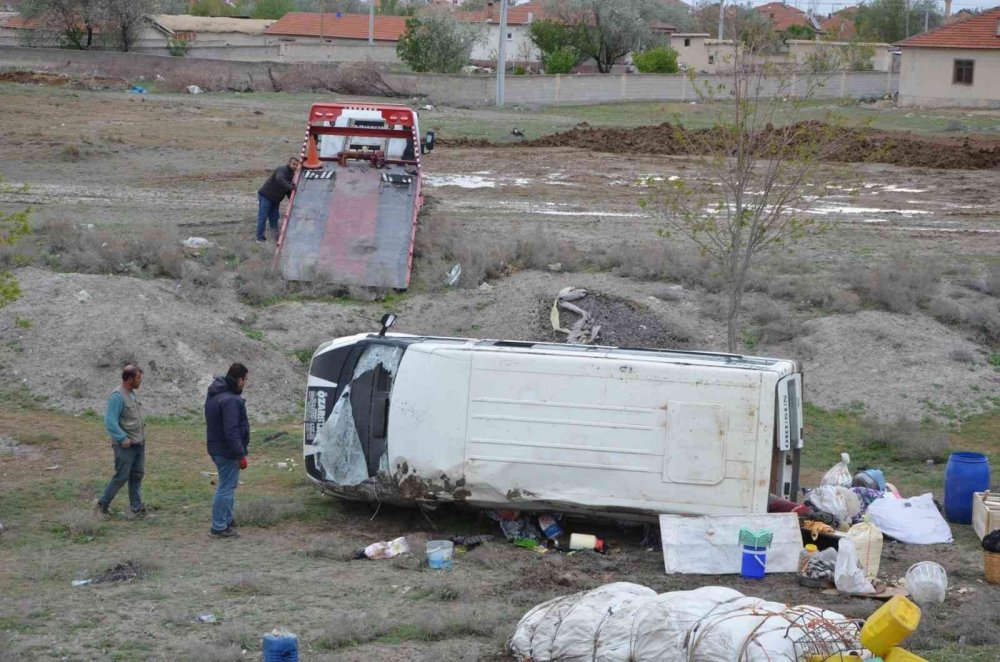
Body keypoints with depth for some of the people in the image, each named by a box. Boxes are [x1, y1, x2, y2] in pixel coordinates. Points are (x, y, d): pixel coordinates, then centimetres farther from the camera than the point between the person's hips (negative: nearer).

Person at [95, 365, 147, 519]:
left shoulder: (132, 394, 12)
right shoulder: (117, 396, -15)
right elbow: (110, 422, -19)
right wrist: (123, 438, -22)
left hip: (139, 443, 8)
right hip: (125, 445, -8)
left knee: (137, 476, 8)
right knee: (121, 477, -3)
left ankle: (137, 509, 13)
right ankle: (102, 505, 10)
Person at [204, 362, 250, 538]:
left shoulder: (214, 395, 11)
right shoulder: (230, 400, -23)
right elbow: (231, 431, -26)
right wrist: (241, 455, -21)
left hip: (217, 449, 10)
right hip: (228, 451, -10)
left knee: (228, 485, 21)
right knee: (226, 488, -3)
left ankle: (226, 520, 30)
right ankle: (219, 527, 0)